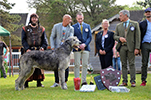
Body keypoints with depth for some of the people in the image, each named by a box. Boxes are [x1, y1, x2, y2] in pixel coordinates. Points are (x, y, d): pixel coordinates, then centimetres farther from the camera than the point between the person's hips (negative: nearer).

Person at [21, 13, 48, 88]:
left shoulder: (41, 29, 14)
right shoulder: (25, 29, 10)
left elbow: (45, 40, 10)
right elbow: (23, 40, 3)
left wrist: (42, 47, -8)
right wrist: (27, 49, -12)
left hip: (39, 51, 1)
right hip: (29, 51, -1)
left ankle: (39, 82, 5)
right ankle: (26, 83, -1)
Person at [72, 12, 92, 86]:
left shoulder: (87, 26, 14)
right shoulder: (73, 27, 9)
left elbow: (90, 37, 9)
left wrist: (85, 44, -7)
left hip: (86, 48, 2)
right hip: (77, 48, -2)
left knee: (85, 65, 0)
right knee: (77, 65, -5)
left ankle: (84, 81, 3)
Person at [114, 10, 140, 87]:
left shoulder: (135, 24, 4)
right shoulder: (118, 26, 15)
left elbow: (137, 37, -1)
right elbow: (115, 36, 13)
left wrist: (137, 48, -9)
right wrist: (119, 38, -10)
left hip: (131, 47, -3)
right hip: (122, 47, 3)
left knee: (131, 64, -4)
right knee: (124, 64, 3)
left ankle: (133, 81, -1)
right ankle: (124, 81, 7)